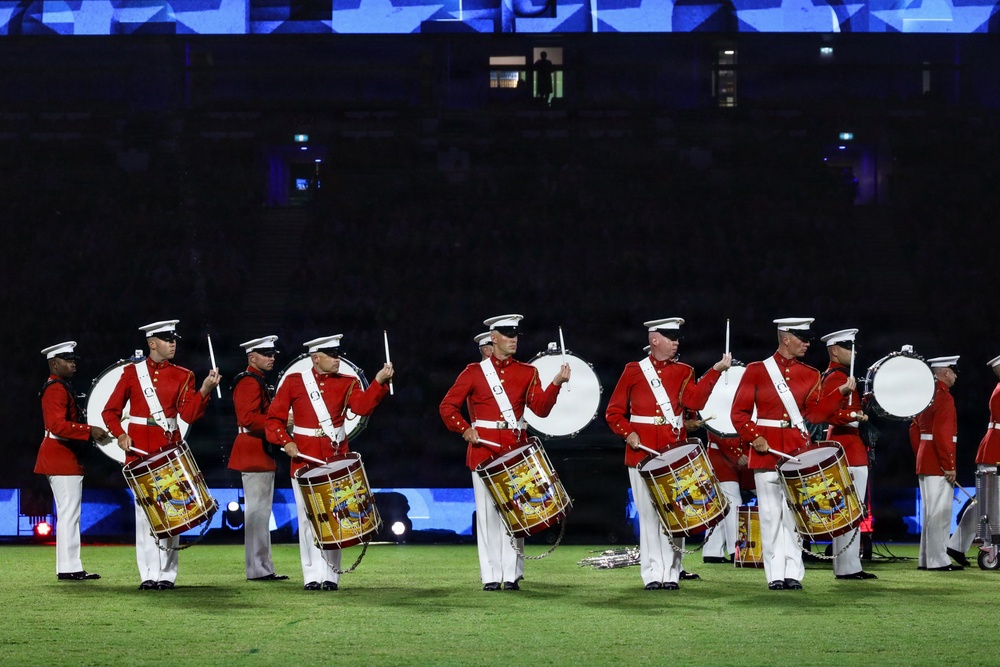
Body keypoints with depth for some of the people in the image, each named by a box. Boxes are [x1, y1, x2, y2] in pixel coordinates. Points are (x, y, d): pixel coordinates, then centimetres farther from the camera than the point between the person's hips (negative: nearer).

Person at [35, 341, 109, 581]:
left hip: (63, 458, 11)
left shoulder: (61, 387, 18)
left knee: (68, 514, 12)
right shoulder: (56, 389, -15)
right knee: (69, 513, -10)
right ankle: (69, 568, -9)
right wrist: (90, 431, -25)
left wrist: (88, 430, 15)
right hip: (62, 458, -11)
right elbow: (57, 425, -26)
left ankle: (69, 567, 15)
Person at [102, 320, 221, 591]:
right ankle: (148, 575, 1)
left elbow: (189, 414, -5)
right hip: (139, 449, -1)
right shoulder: (132, 372, 5)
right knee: (144, 511, -1)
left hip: (170, 448, 1)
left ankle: (167, 574, 1)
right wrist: (120, 434, -9)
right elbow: (110, 411, 8)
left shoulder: (182, 376, 6)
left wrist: (204, 391, -20)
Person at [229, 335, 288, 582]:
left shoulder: (258, 382, 20)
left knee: (261, 513, 12)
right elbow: (248, 418, -24)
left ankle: (263, 568, 15)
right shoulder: (249, 382, -13)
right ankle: (257, 569, -7)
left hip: (261, 455, 11)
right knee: (257, 512, -9)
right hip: (254, 456, -11)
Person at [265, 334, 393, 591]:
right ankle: (313, 576, 5)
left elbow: (363, 406, -14)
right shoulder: (294, 382, 2)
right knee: (309, 518, 1)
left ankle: (331, 575, 5)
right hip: (304, 458, -1)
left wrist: (379, 383, -28)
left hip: (337, 459, 1)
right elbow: (274, 418, 2)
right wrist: (285, 442, -14)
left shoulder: (347, 383, 5)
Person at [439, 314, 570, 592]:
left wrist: (556, 384, -17)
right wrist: (465, 429, -9)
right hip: (485, 448, -2)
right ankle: (492, 576, 1)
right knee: (488, 512, -2)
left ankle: (512, 575, 4)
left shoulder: (527, 372, 9)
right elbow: (447, 406, 5)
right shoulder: (474, 372, 4)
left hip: (516, 450, 2)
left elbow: (540, 408, -3)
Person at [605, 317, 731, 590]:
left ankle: (671, 573, 2)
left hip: (675, 451, 1)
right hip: (642, 452, -1)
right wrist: (628, 433, -11)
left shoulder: (683, 371, 10)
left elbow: (694, 400, -9)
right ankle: (653, 574, 2)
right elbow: (614, 412, 6)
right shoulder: (634, 371, 5)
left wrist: (715, 372, -18)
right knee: (649, 514, 0)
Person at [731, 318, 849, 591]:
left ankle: (793, 574, 2)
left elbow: (814, 414, 2)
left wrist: (840, 392, -8)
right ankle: (775, 575, 2)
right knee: (771, 514, -1)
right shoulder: (756, 371, 1)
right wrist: (754, 437, -14)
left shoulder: (810, 375, 10)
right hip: (767, 450, -2)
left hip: (799, 450, 2)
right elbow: (739, 412, 0)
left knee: (794, 513, -1)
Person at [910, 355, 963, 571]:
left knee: (930, 512, 13)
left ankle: (926, 559, 16)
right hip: (939, 464, -10)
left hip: (925, 462, 10)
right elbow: (941, 434, -22)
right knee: (940, 512, -7)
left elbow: (914, 428, 19)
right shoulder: (944, 397, -15)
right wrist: (949, 466, -20)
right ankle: (938, 561, -6)